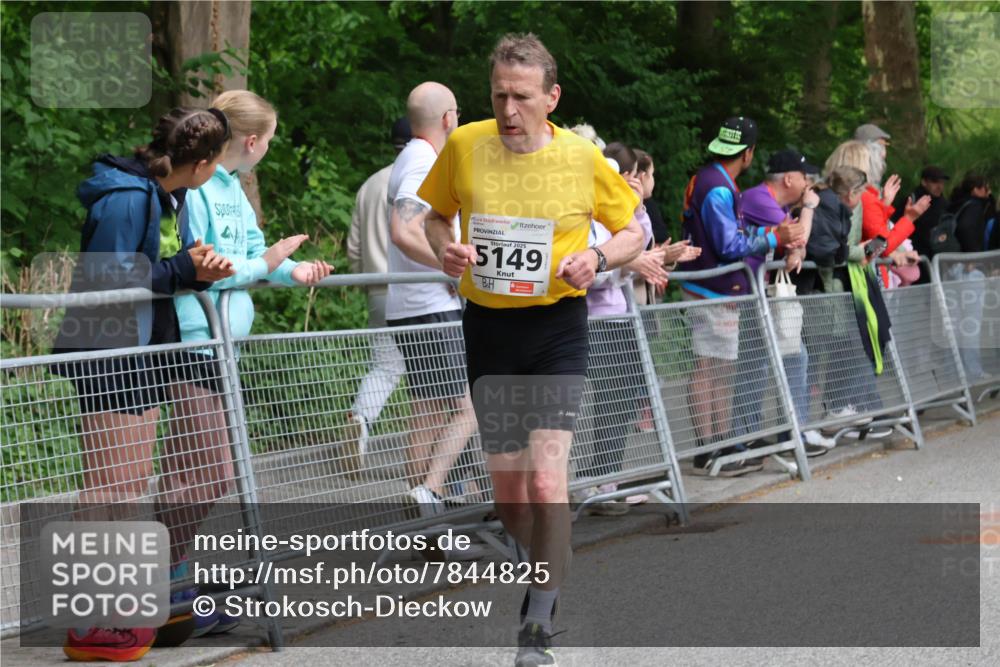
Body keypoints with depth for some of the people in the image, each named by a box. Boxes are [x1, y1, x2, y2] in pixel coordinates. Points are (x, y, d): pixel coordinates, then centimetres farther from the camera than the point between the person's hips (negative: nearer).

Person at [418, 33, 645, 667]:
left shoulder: (582, 156, -7)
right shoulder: (465, 145, -3)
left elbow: (634, 230, 6)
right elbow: (437, 213, 14)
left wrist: (598, 257, -15)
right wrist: (446, 247, -8)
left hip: (557, 328, -3)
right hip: (487, 325, 3)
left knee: (545, 480, -15)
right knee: (507, 485, 10)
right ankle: (548, 576, 36)